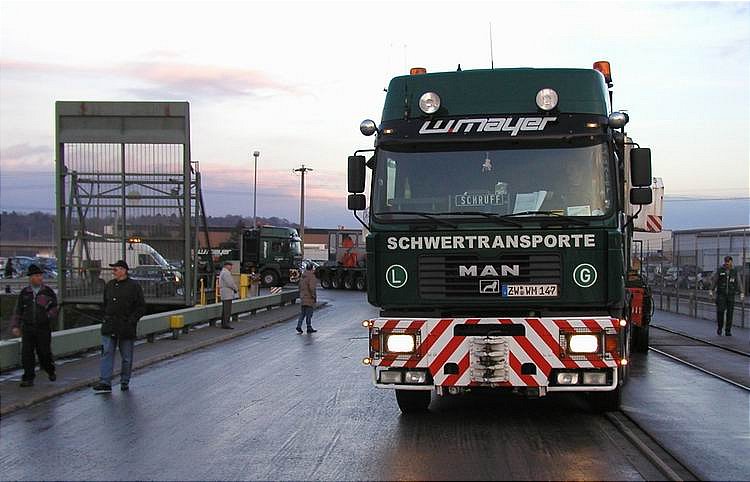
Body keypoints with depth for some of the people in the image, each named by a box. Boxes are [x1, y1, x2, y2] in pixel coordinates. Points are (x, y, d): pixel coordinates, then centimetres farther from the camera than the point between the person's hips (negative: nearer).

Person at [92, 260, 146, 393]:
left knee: (126, 357, 6)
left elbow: (141, 307, -4)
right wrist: (107, 317, 9)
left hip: (126, 328, -4)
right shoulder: (109, 285, 10)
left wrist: (131, 321, -11)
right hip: (109, 327, 4)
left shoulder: (134, 286, -5)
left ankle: (125, 382, 18)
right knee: (107, 353, -6)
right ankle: (105, 382, -8)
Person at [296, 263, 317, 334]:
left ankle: (299, 326, 4)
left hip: (303, 297, 8)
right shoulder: (311, 276, -16)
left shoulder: (303, 276, 10)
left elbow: (300, 286, 16)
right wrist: (314, 296, -14)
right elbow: (311, 287, -22)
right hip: (309, 298, -8)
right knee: (309, 313, -1)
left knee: (302, 312, 13)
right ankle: (309, 328, 4)